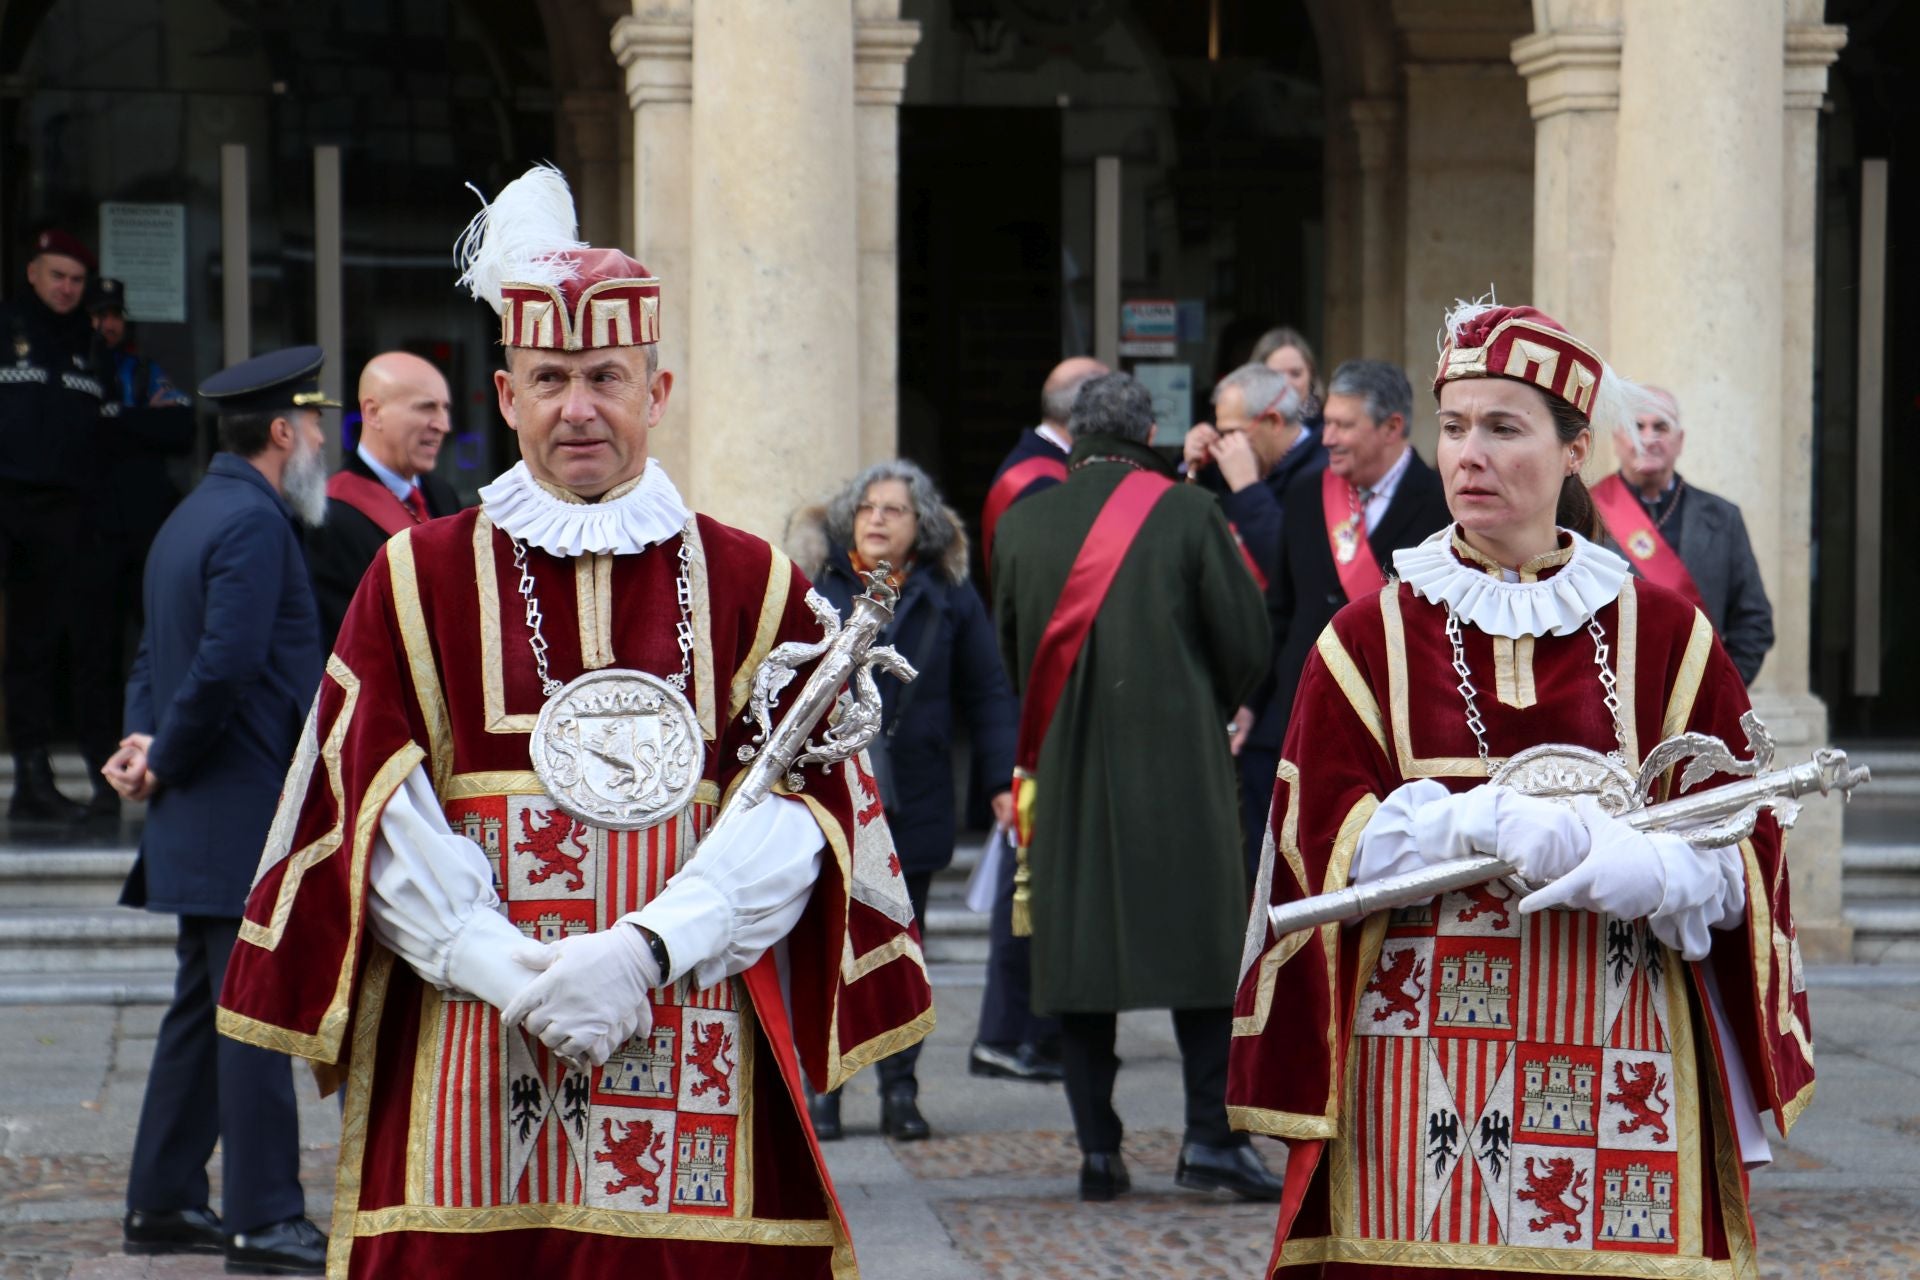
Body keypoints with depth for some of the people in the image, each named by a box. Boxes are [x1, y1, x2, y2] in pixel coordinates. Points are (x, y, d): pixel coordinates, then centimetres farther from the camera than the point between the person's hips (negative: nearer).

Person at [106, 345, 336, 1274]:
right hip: (248, 815, -10)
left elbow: (157, 653, 20)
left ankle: (163, 1206, 19)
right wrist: (163, 761, -12)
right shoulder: (252, 523, -15)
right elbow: (226, 666, -23)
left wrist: (143, 739, 4)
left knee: (202, 1013, 14)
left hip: (203, 817, 10)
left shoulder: (192, 517, 17)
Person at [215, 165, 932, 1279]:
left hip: (702, 1067, 1)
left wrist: (643, 948, -15)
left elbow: (801, 808, 0)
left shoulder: (753, 588, 9)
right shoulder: (418, 580, 8)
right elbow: (377, 813, 0)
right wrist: (518, 975, -14)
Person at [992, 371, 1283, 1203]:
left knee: (1078, 943, 6)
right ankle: (1207, 1137, -5)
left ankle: (1098, 1151, 4)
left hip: (1064, 767, 2)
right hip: (1177, 760, -2)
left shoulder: (1025, 524, 3)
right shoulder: (1187, 515, -5)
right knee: (1197, 938, 3)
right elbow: (1245, 641, -2)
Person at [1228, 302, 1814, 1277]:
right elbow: (1327, 846, -2)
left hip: (1613, 1070, 0)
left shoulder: (1665, 638, 7)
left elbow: (1744, 854, 3)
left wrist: (1653, 868, -19)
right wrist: (1488, 820, -17)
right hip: (1423, 1075, 0)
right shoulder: (1369, 639, 7)